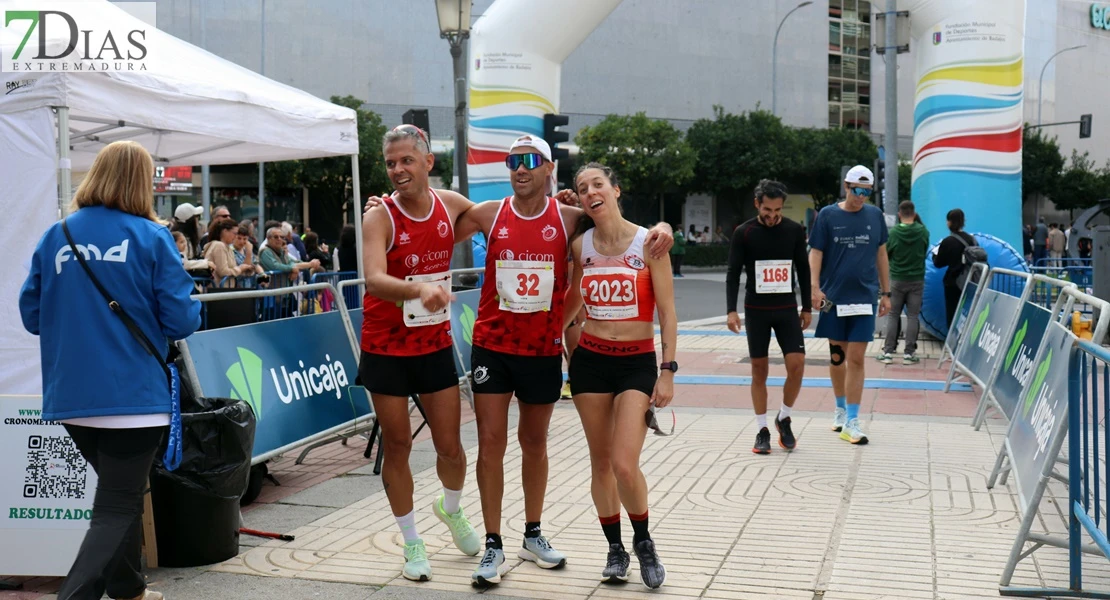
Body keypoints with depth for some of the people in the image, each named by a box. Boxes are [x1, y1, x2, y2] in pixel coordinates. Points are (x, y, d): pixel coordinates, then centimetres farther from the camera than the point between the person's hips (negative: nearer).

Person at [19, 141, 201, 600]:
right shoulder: (151, 237, -8)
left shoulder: (55, 237, 4)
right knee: (116, 509, 1)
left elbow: (31, 315, 8)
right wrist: (194, 304, 12)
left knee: (121, 492, 24)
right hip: (132, 394, -5)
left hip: (70, 396, 5)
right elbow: (180, 321, -10)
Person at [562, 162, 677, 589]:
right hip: (590, 360, 4)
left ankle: (644, 542, 12)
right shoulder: (581, 245, 3)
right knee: (600, 462, 7)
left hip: (637, 362, -3)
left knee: (625, 465, -14)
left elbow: (667, 313, -5)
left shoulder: (648, 242, -7)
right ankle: (615, 548, 24)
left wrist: (668, 371, -8)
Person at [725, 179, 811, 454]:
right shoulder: (744, 233, -4)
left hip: (787, 308, 1)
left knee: (797, 365, -9)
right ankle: (762, 431, 13)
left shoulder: (794, 231, 1)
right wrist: (731, 310, -12)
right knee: (759, 370, 3)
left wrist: (807, 307, 8)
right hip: (756, 310, -1)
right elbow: (733, 274, -3)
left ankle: (784, 419, 14)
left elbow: (803, 270, 9)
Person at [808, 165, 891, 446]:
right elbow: (815, 253, -2)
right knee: (837, 356, 10)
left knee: (856, 358, -4)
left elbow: (881, 254, 13)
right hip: (833, 296, -1)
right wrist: (815, 288, -14)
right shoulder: (827, 215, -1)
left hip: (864, 296, 1)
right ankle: (840, 408, 30)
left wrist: (886, 292, 12)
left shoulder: (875, 215, 6)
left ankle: (851, 422, -2)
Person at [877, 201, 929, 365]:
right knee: (912, 316, 4)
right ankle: (909, 353, 3)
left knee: (893, 316, 7)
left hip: (897, 279, -1)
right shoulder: (923, 232, -7)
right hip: (917, 280, 1)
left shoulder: (893, 232, -11)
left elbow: (886, 253, 1)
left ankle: (888, 352, 4)